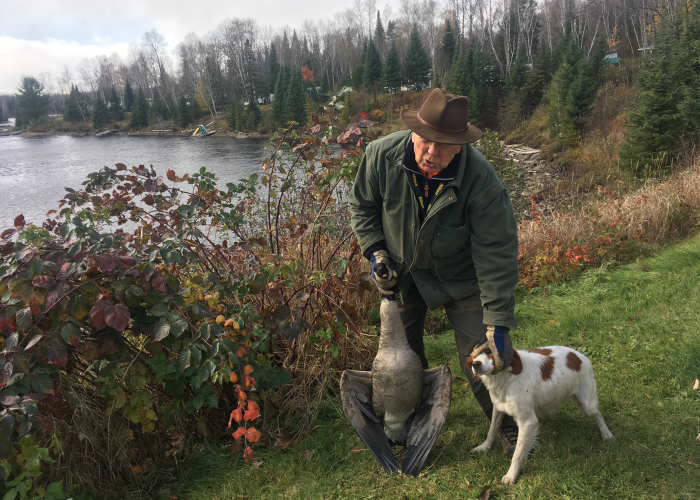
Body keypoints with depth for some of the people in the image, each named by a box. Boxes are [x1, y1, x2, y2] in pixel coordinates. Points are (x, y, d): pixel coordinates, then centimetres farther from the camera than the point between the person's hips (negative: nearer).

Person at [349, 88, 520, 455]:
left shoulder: (482, 181, -31)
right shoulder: (382, 155, -24)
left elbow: (496, 256, -27)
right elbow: (362, 207, -3)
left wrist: (498, 323, -29)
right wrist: (376, 253, -13)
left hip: (459, 277, -2)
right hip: (402, 272, 3)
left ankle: (505, 421, 28)